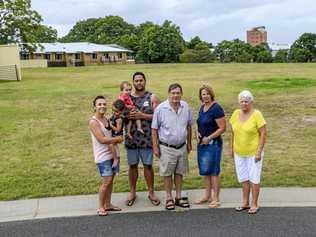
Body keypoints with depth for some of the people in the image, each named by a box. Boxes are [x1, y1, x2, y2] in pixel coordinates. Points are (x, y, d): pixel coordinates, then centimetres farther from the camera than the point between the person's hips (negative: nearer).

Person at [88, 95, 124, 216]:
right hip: (102, 156, -7)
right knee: (106, 181, -8)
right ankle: (101, 207, 8)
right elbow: (102, 140, -19)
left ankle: (108, 204, 24)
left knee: (111, 180, 11)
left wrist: (113, 141, -5)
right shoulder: (93, 122, -14)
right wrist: (118, 139, -10)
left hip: (112, 153, 7)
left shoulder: (107, 119, 9)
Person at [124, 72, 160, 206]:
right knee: (132, 165, 11)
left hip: (146, 138, -2)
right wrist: (127, 116, -12)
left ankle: (151, 192, 21)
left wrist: (142, 115, -17)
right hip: (131, 138, 2)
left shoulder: (152, 98, 0)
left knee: (148, 165, 5)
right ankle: (132, 192, 26)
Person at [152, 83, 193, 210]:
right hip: (166, 148, -4)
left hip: (182, 146, 4)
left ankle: (178, 197, 28)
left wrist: (189, 143, 14)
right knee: (167, 173, 6)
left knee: (179, 172, 14)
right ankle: (169, 198, 21)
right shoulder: (161, 108, -12)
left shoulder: (186, 107, 0)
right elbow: (154, 129, -7)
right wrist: (155, 147, -8)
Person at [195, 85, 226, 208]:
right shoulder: (202, 107, 11)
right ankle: (207, 195, 27)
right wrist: (198, 133, 1)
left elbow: (222, 128, -17)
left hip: (213, 144, -8)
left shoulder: (216, 108, -14)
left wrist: (209, 138, -17)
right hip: (202, 143, 8)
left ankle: (216, 198, 11)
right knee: (204, 170, 14)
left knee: (213, 171, -1)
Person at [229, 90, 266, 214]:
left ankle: (254, 204, 18)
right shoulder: (236, 113, 2)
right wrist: (232, 148, 9)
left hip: (253, 152, -5)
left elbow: (263, 134, -13)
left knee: (254, 178, 5)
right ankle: (245, 203, 28)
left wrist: (259, 152, -17)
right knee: (243, 178, 15)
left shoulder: (256, 114, -13)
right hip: (239, 153, 5)